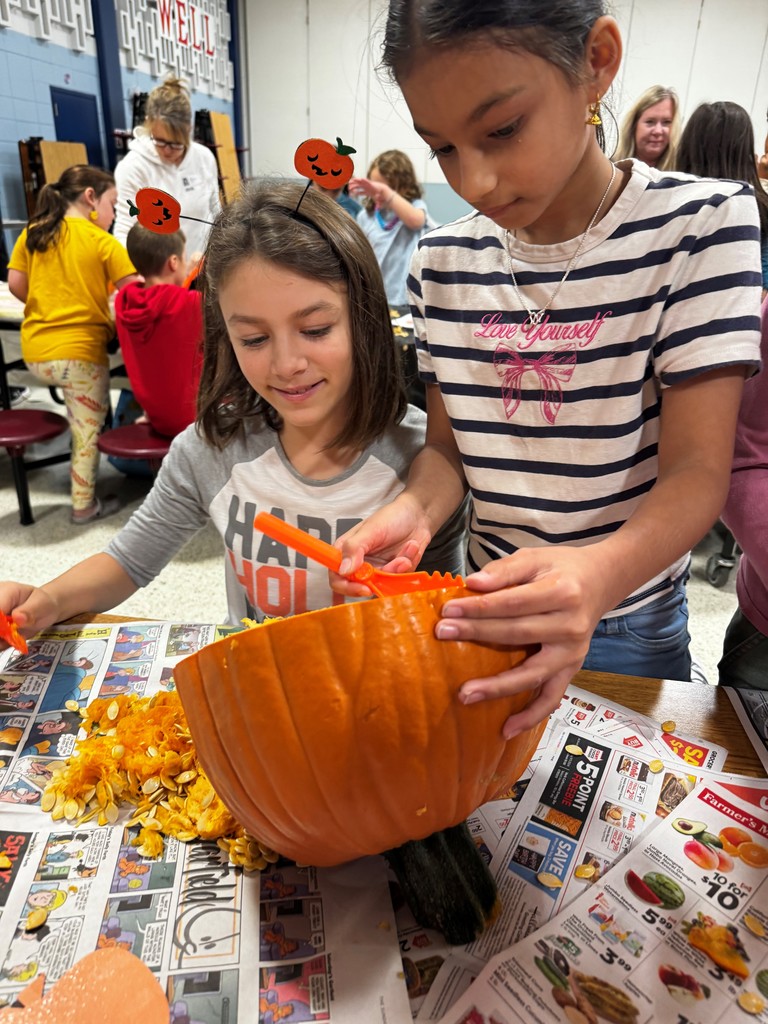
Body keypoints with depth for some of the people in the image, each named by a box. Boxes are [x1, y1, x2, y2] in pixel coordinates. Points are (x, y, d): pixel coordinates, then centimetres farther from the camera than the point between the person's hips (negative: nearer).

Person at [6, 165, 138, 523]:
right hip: (81, 350, -5)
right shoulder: (102, 242, -6)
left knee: (80, 421, 23)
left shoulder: (32, 233, 7)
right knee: (87, 430, 7)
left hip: (34, 352, 5)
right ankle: (84, 505, 17)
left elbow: (16, 284, 7)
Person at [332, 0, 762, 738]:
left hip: (628, 622, -2)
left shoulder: (702, 224, -13)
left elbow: (696, 470, -20)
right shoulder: (442, 263, -3)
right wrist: (414, 512, -20)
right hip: (491, 610, 3)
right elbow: (447, 446, 2)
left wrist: (599, 576, -39)